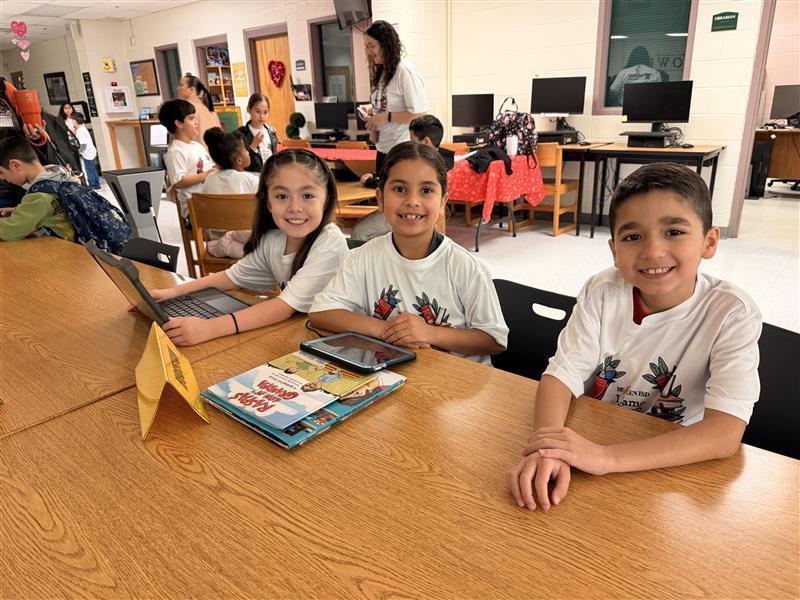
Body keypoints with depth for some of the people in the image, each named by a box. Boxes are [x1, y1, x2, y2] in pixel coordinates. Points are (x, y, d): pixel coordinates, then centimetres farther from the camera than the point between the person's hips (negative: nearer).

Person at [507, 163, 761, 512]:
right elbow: (562, 376, -14)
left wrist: (608, 457, -35)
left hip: (672, 464, -2)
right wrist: (547, 449, -34)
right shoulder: (602, 292, -9)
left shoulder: (732, 313, -15)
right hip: (587, 440, 2)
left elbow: (725, 434, -23)